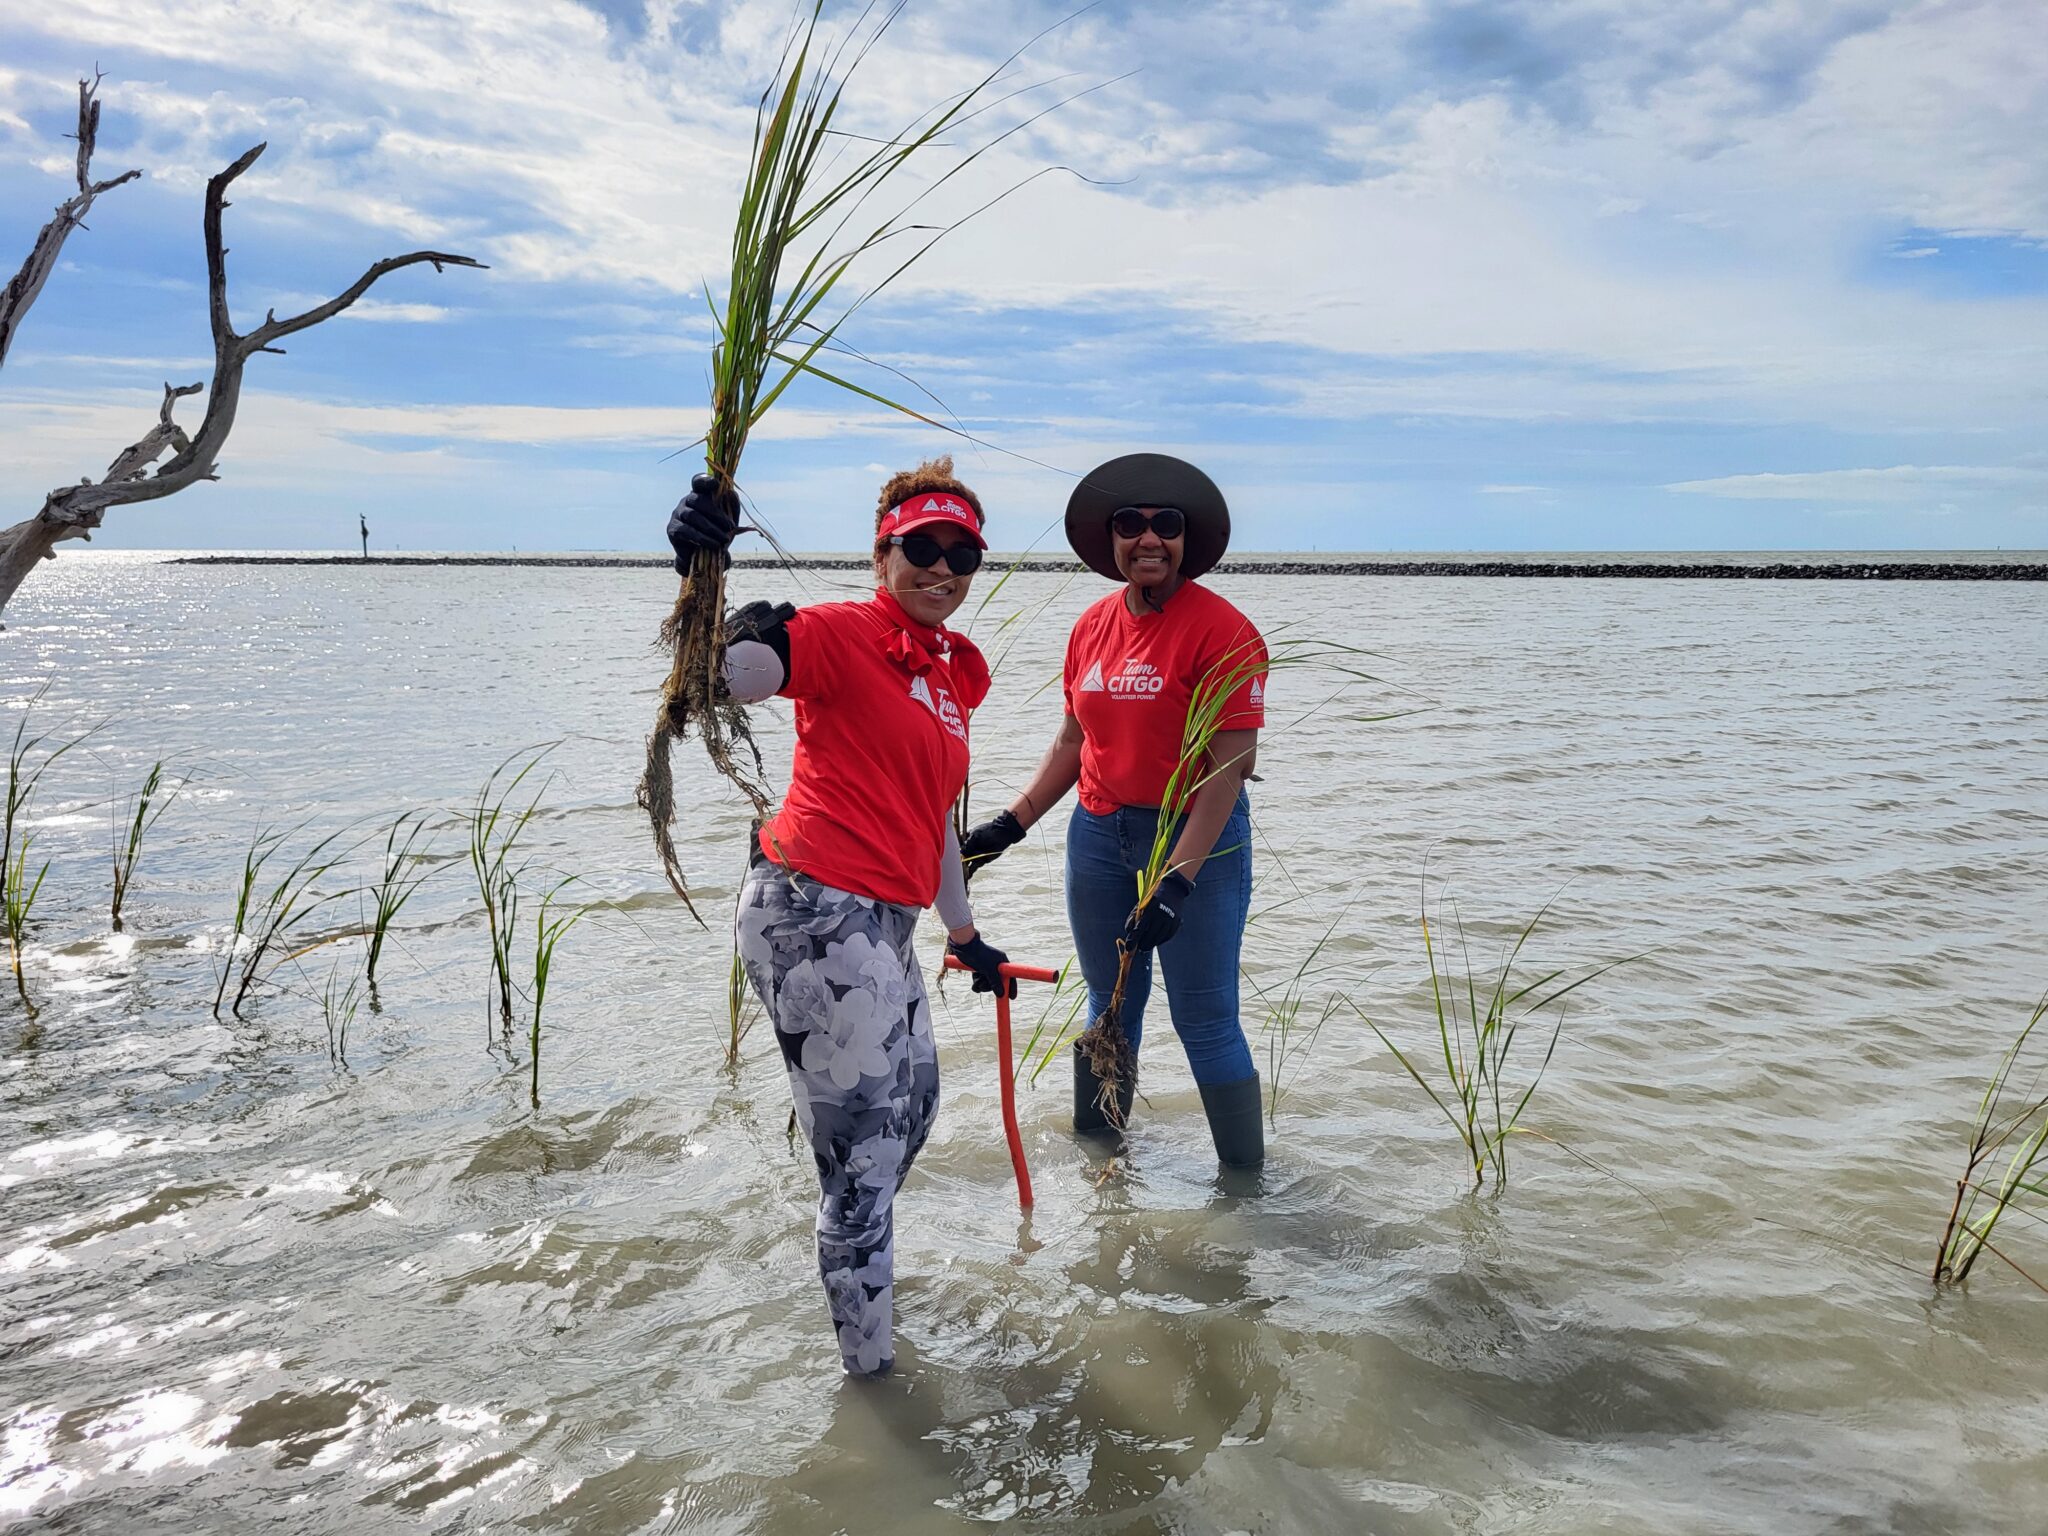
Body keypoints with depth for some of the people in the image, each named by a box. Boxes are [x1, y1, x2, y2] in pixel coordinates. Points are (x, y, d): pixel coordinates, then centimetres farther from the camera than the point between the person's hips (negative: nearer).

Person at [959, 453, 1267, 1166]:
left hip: (1197, 839, -6)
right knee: (1110, 1007, 17)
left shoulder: (1221, 630, -15)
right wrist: (1011, 823, 7)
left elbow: (1229, 767, -19)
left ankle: (1247, 1184, 17)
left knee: (1205, 1023, -1)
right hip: (1098, 834, 6)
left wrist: (1175, 881, -24)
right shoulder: (1092, 627, 6)